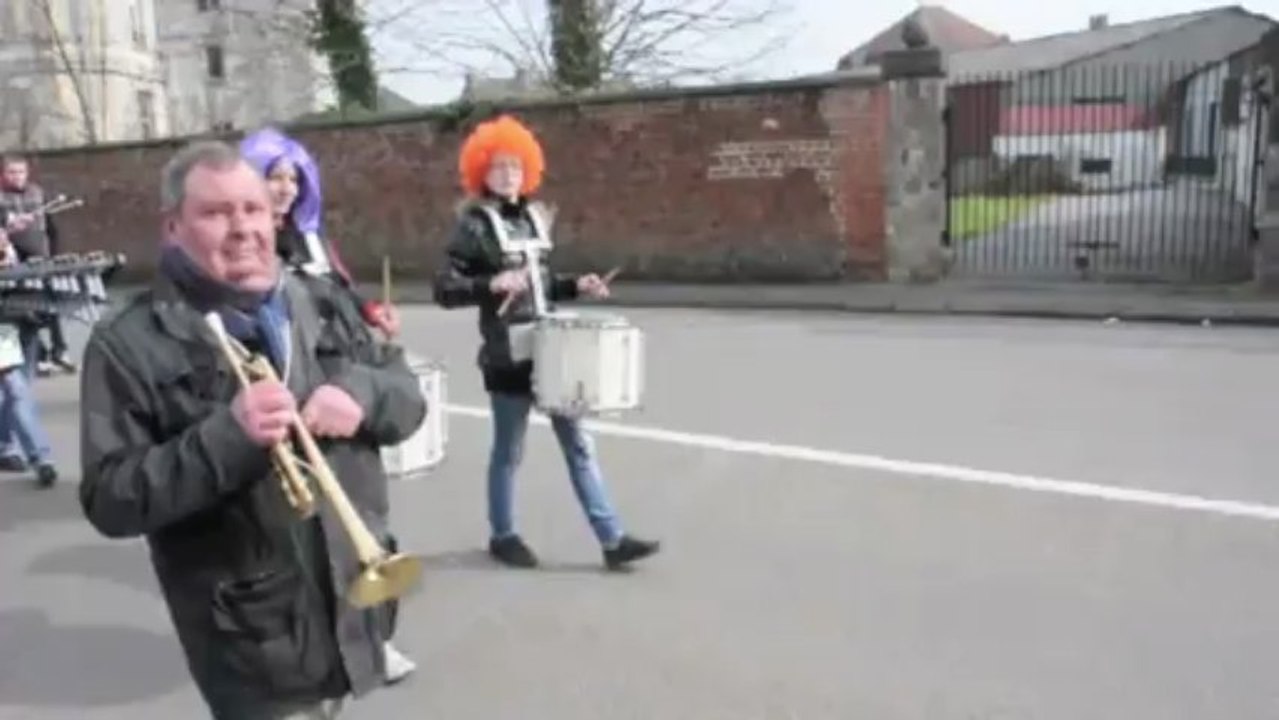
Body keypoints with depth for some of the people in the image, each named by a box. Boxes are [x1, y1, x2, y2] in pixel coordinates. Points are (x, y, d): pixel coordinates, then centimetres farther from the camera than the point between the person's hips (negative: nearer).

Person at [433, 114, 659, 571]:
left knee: (577, 442, 6)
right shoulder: (474, 225, -8)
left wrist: (575, 286, 4)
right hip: (507, 355, -6)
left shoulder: (532, 216, 11)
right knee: (508, 450, 7)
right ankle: (502, 536, 28)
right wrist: (492, 284, -28)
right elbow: (444, 290, -14)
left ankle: (612, 539, 11)